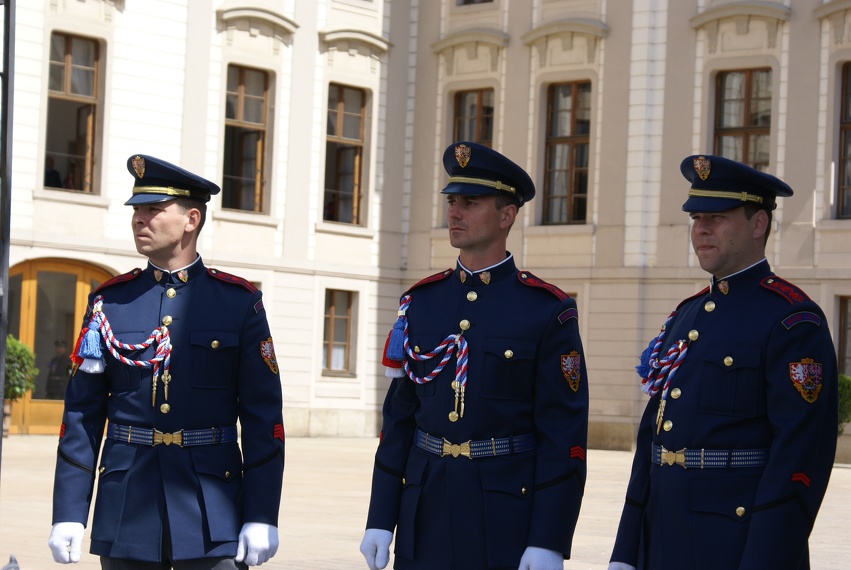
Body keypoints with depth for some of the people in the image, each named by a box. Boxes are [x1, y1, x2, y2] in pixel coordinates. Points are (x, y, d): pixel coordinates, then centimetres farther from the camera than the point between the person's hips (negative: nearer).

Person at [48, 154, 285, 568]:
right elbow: (82, 413, 5)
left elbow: (263, 416, -1)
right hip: (126, 515, 2)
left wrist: (261, 518, -7)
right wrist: (69, 514, -1)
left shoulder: (239, 301, 1)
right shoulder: (110, 301, 6)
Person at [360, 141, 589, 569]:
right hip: (424, 512, 4)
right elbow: (398, 416, 10)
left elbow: (564, 435, -8)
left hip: (506, 515, -4)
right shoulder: (421, 301, 8)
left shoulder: (548, 310, -5)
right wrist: (380, 519, 5)